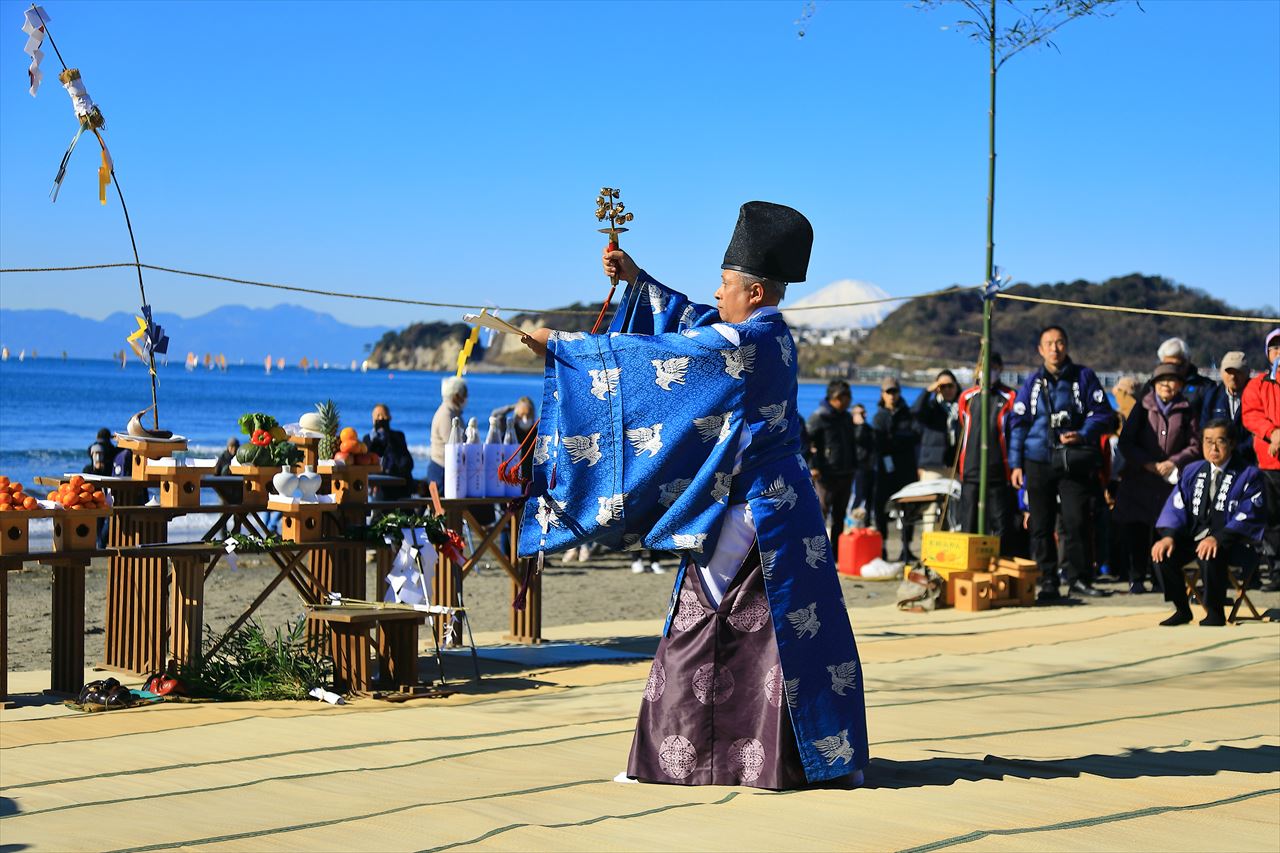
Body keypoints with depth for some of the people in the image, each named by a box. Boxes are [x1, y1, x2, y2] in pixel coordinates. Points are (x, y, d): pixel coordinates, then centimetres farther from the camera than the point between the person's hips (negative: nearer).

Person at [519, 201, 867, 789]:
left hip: (749, 514, -9)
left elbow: (648, 354, -13)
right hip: (772, 502, 9)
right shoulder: (771, 337, 10)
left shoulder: (742, 343, -17)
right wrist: (637, 281, 20)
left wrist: (560, 343, -5)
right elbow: (692, 321, 23)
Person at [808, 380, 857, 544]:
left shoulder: (847, 418, 16)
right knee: (821, 511, -11)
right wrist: (813, 466, -18)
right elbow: (810, 443, -9)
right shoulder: (818, 417, -6)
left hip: (845, 474, 7)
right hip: (825, 474, -7)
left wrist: (853, 466, 19)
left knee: (840, 515, 11)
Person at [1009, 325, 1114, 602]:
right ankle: (1047, 582, 8)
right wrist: (1016, 464, 4)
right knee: (1041, 525, 2)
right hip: (1039, 462, 1)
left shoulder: (1083, 377, 6)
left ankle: (1078, 577, 5)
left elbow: (1102, 413, 5)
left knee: (1076, 521, -6)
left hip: (1075, 463, -1)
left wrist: (1083, 435, -12)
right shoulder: (1032, 382, 9)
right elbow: (1018, 423, 10)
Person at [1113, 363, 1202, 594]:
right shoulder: (1143, 407, 6)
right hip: (1139, 478, 0)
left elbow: (1195, 446, 5)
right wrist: (1148, 464, -10)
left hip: (1172, 480, 0)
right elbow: (1125, 442, 2)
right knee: (1136, 530, -1)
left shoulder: (1186, 411, 6)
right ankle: (1136, 578, 7)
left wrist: (1174, 462, -10)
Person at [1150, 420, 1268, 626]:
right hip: (1193, 537, 5)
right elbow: (1176, 506, 6)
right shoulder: (1192, 471, 15)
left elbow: (1248, 516, -13)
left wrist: (1218, 539, -28)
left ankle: (1215, 613, -16)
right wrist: (1169, 536, -14)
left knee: (1209, 557, -37)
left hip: (1230, 544, -5)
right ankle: (1181, 610, -2)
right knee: (1162, 554, -21)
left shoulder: (1248, 475, -1)